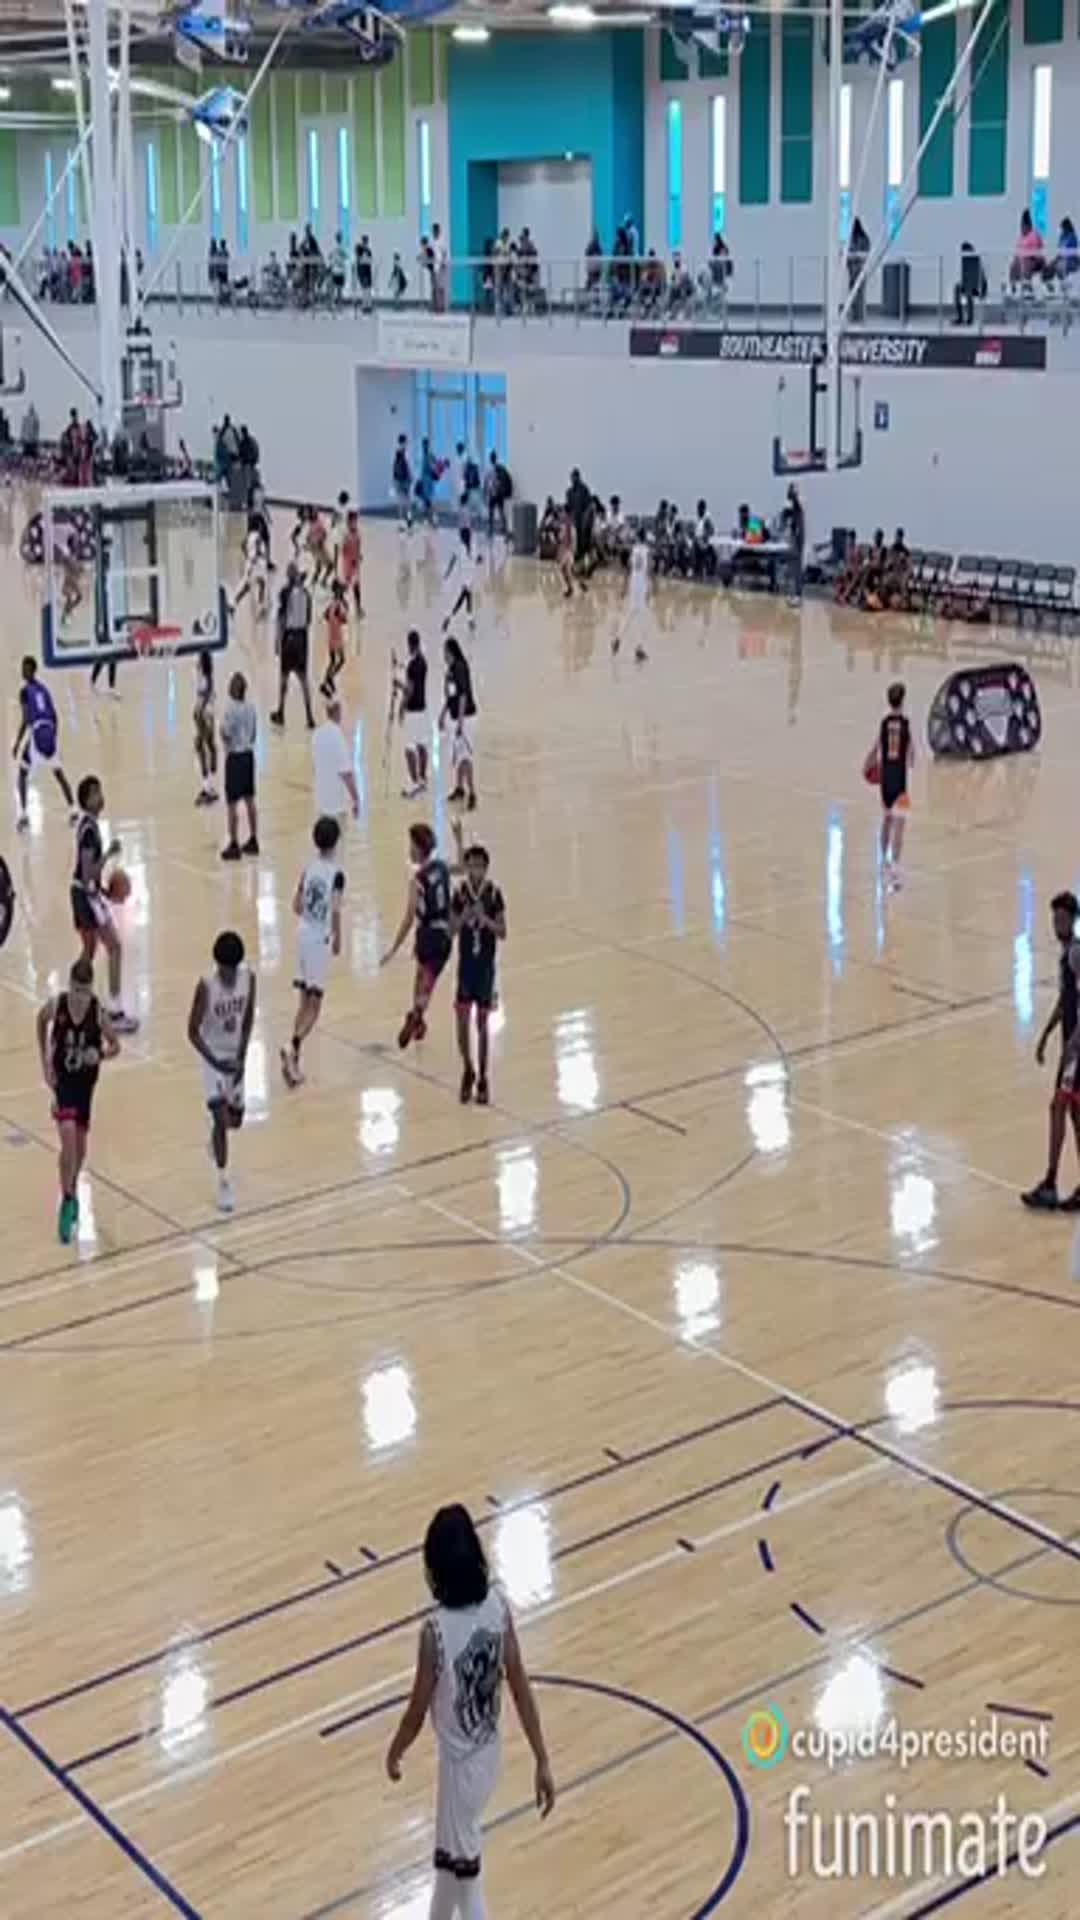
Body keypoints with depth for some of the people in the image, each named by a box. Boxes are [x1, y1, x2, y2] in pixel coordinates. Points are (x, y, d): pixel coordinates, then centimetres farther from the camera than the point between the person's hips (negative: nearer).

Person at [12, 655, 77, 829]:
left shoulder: (25, 690, -3)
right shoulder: (43, 689, 17)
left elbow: (25, 720, -10)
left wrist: (17, 743, -6)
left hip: (36, 733, -5)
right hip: (49, 732, 5)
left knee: (23, 773, 10)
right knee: (58, 772, 21)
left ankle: (23, 814, 0)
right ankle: (73, 809, 19)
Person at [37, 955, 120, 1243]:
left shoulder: (98, 1011, -17)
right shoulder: (55, 1005, -16)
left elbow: (115, 1046, -4)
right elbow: (41, 1022, 7)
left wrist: (101, 1054, -27)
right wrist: (45, 1062, 3)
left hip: (85, 1081, 2)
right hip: (61, 1078, -2)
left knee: (80, 1144, 15)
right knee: (68, 1139, -18)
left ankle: (73, 1192, 40)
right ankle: (67, 1201, -7)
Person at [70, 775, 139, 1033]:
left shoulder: (85, 823, 9)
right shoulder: (89, 829, -22)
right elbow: (88, 873, -25)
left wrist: (102, 889, 18)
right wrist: (109, 854, -28)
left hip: (83, 893, 10)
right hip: (88, 895, -10)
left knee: (89, 951, 19)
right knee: (115, 948, -7)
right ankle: (115, 1012, -7)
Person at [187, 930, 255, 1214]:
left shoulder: (248, 977, -14)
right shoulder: (206, 986, -26)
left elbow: (248, 1017, 0)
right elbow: (193, 1032, -19)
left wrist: (242, 1057, -9)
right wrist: (216, 1062, -27)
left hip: (235, 1055, 4)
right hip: (213, 1056, -4)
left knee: (235, 1120, 14)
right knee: (221, 1118, -14)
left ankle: (216, 1141, 50)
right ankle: (223, 1182, -1)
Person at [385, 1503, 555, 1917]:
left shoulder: (436, 1631, -28)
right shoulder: (497, 1606, -11)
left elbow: (418, 1711, -15)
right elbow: (521, 1689, -4)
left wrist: (394, 1753, 5)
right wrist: (542, 1762, 2)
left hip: (461, 1761, -7)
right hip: (488, 1752, 7)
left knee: (465, 1874, 7)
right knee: (449, 1854, 29)